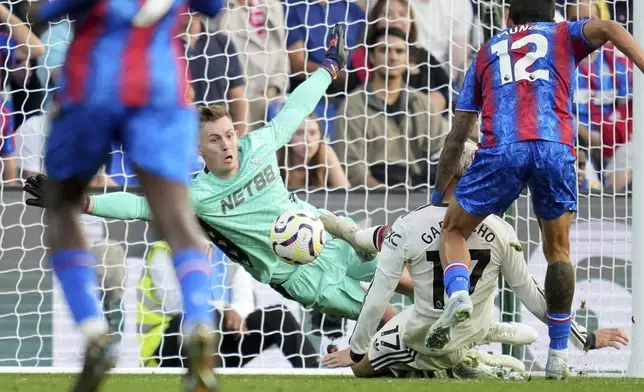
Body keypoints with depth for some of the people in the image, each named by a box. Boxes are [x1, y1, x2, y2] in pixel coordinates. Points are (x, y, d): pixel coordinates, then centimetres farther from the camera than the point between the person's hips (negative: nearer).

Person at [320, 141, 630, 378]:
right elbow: (532, 296, -11)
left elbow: (377, 298, -20)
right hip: (473, 332, 4)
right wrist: (586, 337, 2)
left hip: (424, 340, -4)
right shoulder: (501, 232, -19)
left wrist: (356, 351, -4)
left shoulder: (408, 226, -27)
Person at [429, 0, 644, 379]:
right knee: (558, 249, 17)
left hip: (502, 148, 0)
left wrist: (438, 194, 34)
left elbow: (457, 137, 27)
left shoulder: (487, 53, 30)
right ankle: (559, 355, 13)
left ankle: (458, 293, -13)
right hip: (556, 145, 0)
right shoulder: (563, 35, 27)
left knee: (454, 230, 17)